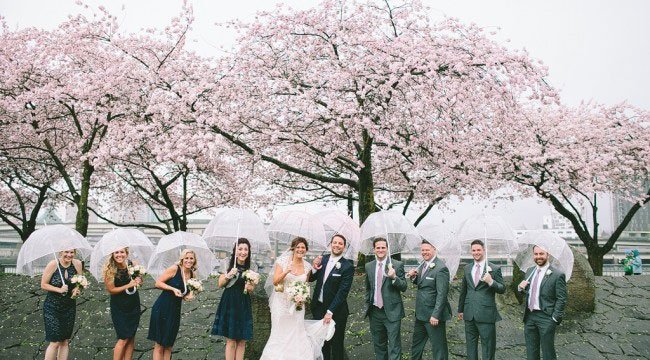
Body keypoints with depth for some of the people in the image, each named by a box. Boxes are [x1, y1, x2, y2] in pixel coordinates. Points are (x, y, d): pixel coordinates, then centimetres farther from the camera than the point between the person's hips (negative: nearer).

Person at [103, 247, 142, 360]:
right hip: (119, 307, -4)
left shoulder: (132, 264, -7)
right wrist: (129, 285, -22)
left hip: (134, 305, 4)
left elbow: (139, 279, 9)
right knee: (123, 338, -4)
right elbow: (111, 290, -13)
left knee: (131, 338, 8)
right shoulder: (109, 269, -16)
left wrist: (138, 280, -14)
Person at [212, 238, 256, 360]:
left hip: (244, 305, 3)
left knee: (242, 341, 5)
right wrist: (229, 275, -18)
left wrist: (250, 288, -10)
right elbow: (219, 284, -3)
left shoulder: (251, 268, 3)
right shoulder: (229, 265, -4)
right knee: (230, 341, -1)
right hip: (229, 304, -3)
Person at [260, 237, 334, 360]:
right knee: (280, 334, 3)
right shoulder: (283, 261, -7)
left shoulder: (307, 266, 2)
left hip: (297, 304, 2)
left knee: (296, 334, 0)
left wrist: (304, 296, -3)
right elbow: (275, 282, -11)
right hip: (282, 303, -2)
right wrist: (286, 272, -26)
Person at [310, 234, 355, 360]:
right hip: (318, 307, 5)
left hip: (336, 311, -4)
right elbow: (310, 279, 9)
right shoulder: (323, 259, 0)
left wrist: (330, 312, -22)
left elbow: (342, 292, -18)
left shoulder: (348, 266, -16)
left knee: (336, 344, 11)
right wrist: (314, 269, -13)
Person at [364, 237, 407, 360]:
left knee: (394, 345, -3)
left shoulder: (397, 265, -6)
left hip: (392, 311, -4)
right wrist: (368, 305, 13)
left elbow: (404, 287, -7)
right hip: (375, 312, 4)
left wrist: (394, 277, -24)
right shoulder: (368, 266, 7)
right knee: (378, 344, 16)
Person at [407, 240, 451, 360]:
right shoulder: (423, 265, 7)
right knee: (416, 343, 22)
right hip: (421, 314, 9)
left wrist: (435, 315, -22)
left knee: (438, 346, 6)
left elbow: (442, 294, -21)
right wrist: (414, 277, -4)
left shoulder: (441, 268, -20)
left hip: (433, 314, -9)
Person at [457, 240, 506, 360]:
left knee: (488, 347, 3)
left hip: (486, 314, -4)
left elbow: (502, 289, -5)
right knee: (470, 346, 15)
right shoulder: (467, 268, 9)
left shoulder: (494, 269, -5)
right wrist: (460, 309, 18)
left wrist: (491, 282, -23)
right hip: (469, 314, 5)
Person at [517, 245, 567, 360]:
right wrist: (521, 287, -4)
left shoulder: (557, 274, -10)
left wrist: (554, 319, -14)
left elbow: (561, 299, -10)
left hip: (545, 317, -6)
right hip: (529, 316, 6)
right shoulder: (529, 271, 10)